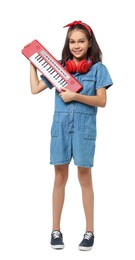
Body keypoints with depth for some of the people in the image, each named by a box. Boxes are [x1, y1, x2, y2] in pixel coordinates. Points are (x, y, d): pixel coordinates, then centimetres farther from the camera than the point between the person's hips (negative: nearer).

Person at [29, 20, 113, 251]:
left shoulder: (97, 68, 0)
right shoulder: (59, 66, 8)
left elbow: (102, 101, -5)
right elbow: (35, 89, 8)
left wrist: (75, 96, -15)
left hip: (84, 126, -2)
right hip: (60, 125, 3)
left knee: (84, 177, 4)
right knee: (60, 177, 6)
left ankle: (89, 231, 13)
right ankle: (56, 230, 14)